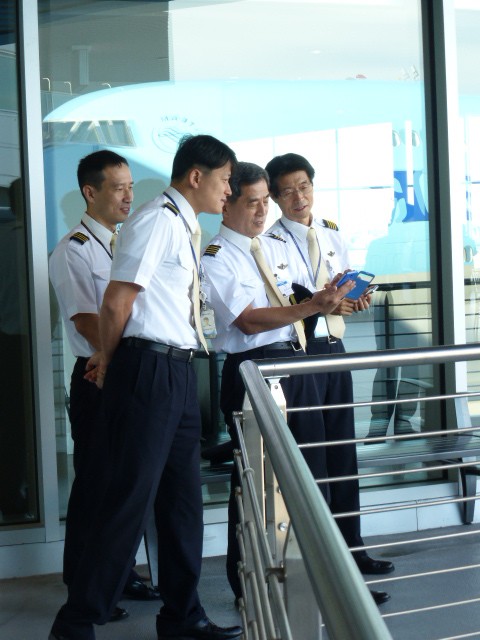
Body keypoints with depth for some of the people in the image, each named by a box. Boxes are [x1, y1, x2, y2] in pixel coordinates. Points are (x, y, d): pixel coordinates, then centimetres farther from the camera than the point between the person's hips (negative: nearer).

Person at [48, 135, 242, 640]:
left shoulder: (185, 227, 16)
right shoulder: (157, 220, -13)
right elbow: (116, 303, -14)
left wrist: (113, 362, 12)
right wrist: (109, 362, 0)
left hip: (178, 371, 9)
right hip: (147, 371, -9)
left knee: (182, 497, 14)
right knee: (131, 498, -5)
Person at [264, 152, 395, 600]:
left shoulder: (332, 234, 13)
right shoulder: (271, 241, -7)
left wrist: (354, 300, -5)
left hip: (333, 346, 7)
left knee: (343, 450, 13)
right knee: (311, 458, -5)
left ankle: (351, 548, 24)